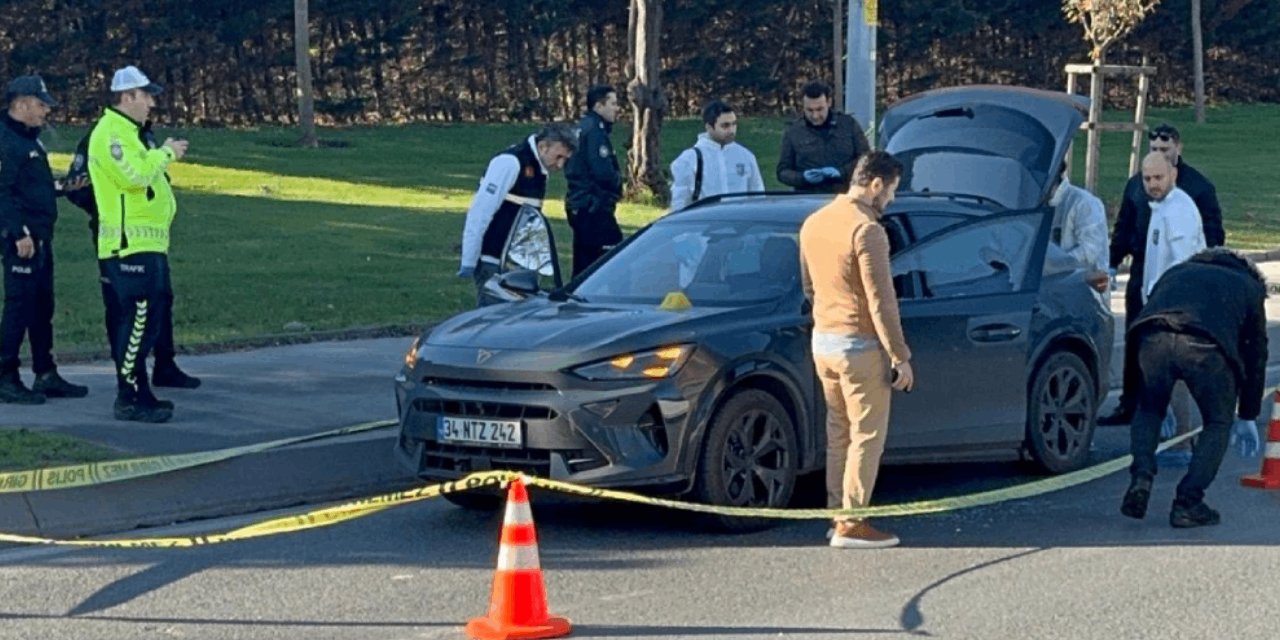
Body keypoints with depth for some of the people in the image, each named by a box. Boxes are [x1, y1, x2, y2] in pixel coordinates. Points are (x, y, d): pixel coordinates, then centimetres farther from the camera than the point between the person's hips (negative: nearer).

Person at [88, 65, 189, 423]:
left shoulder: (126, 132, 22)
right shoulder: (111, 132, -12)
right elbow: (134, 175, -24)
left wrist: (164, 155, 10)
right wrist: (165, 154, -12)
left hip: (146, 244, 11)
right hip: (130, 244, -11)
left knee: (147, 319, 13)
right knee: (138, 319, -12)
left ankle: (140, 393, 18)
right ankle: (128, 399, -10)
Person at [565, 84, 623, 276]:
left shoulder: (583, 128, 16)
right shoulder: (595, 131, -15)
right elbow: (603, 173, -22)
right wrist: (618, 181, -1)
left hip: (578, 206, 10)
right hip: (594, 207, -10)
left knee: (583, 266, 13)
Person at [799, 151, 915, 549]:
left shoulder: (814, 223, 7)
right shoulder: (867, 230, -18)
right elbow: (881, 302, -19)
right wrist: (900, 356, -14)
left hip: (822, 340, 8)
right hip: (859, 345, -8)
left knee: (839, 432, 16)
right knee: (867, 435, -1)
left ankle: (837, 513, 20)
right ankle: (852, 523, 0)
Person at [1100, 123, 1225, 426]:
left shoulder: (1198, 185, -2)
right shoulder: (1136, 184, 11)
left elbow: (1213, 233, -1)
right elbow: (1123, 228, 18)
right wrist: (1112, 264, 11)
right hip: (1142, 273, 4)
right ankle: (1129, 405, 11)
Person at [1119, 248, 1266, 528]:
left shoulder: (1177, 272, 42)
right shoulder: (1248, 287, 35)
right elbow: (1255, 355, 36)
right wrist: (1247, 417, 44)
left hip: (1153, 336, 3)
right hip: (1204, 346, -2)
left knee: (1149, 409, 29)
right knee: (1218, 423, 20)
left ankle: (1141, 478, 10)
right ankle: (1188, 503, 11)